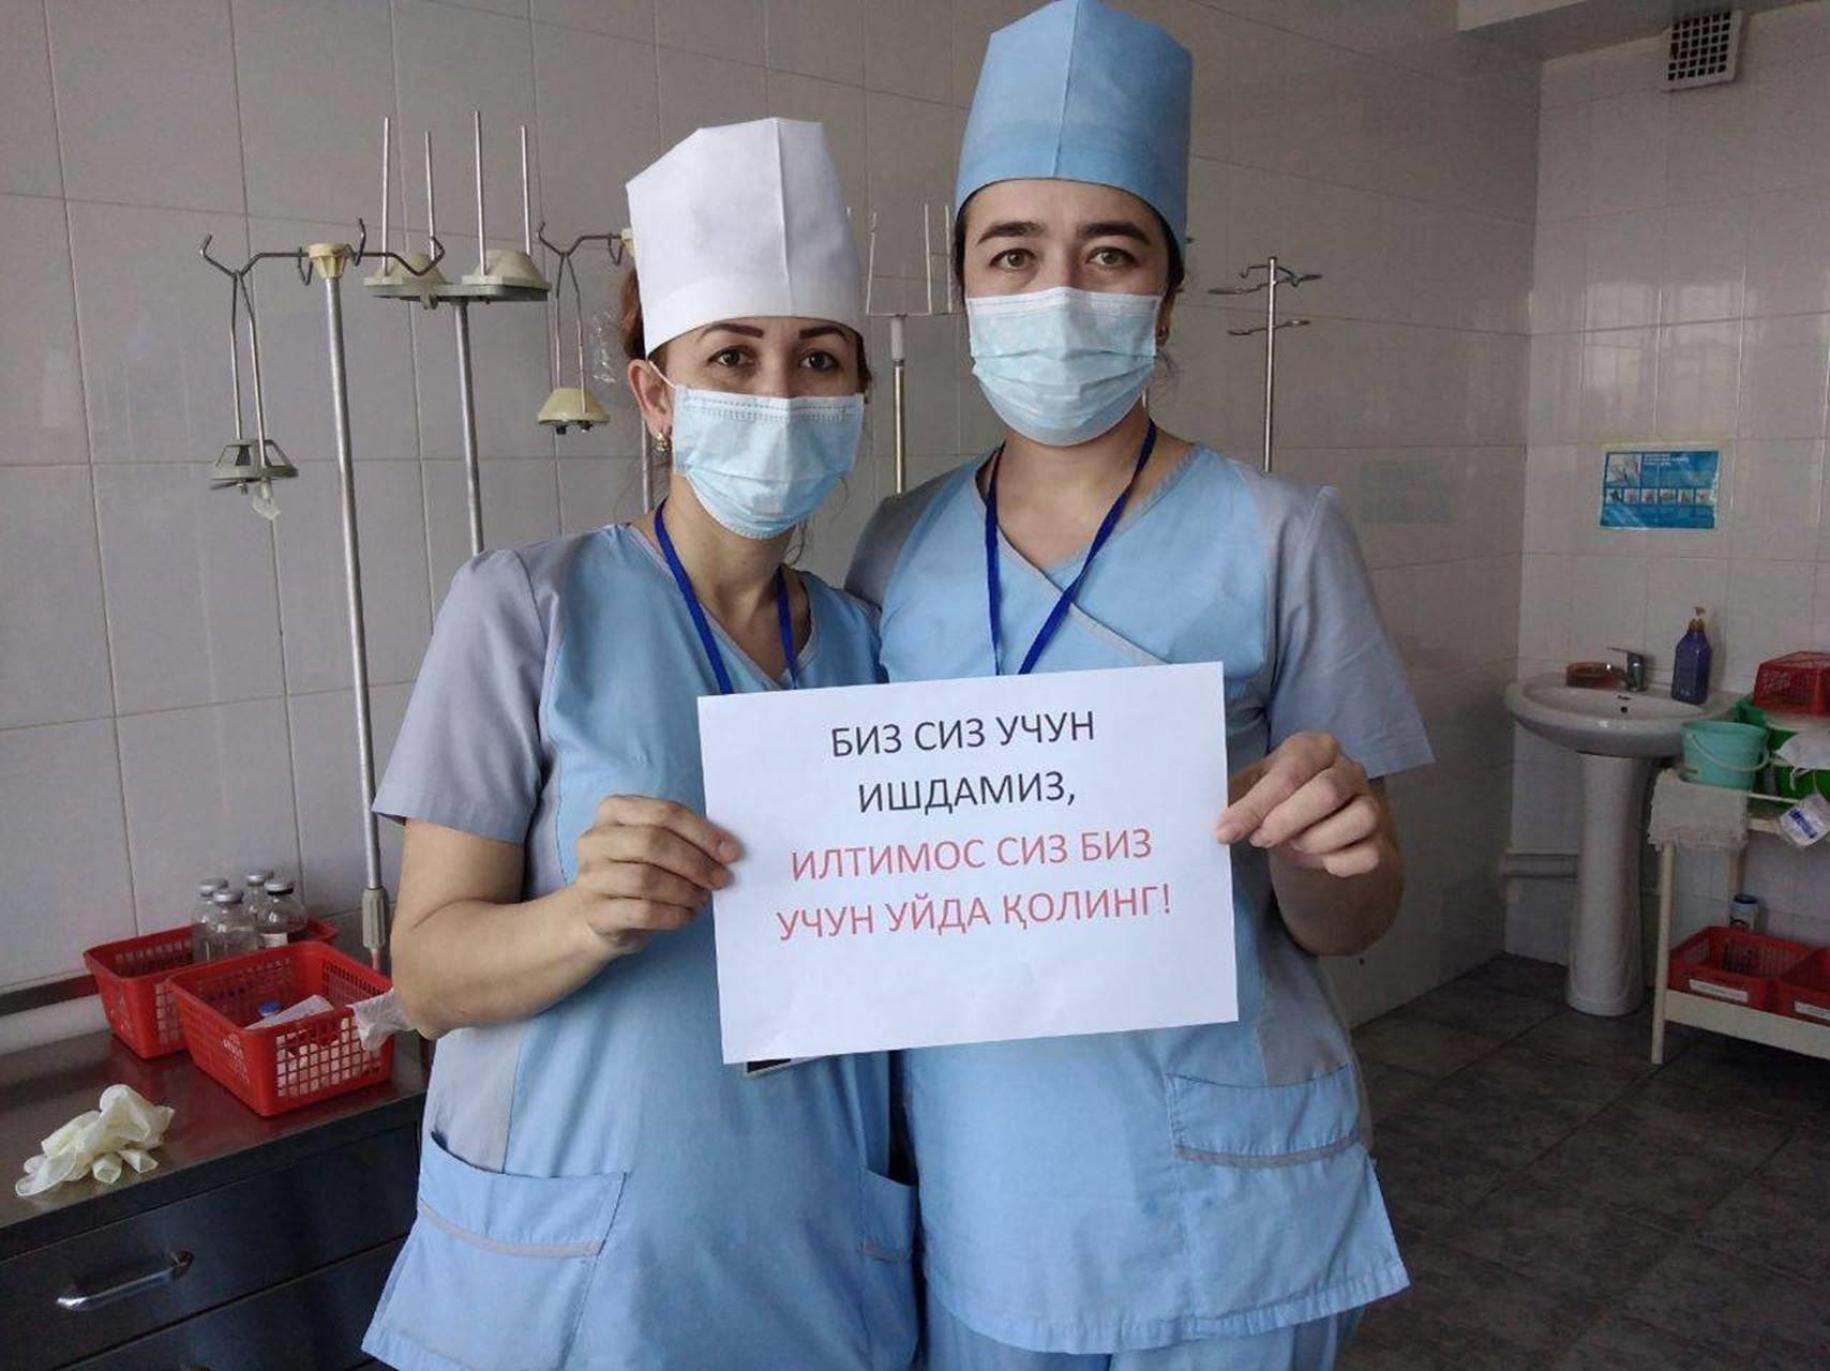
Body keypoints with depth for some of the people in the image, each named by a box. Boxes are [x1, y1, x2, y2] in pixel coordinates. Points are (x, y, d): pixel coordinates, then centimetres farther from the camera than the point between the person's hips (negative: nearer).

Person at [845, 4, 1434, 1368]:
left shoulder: (1279, 537, -12)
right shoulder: (900, 545, -3)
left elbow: (1346, 923, -6)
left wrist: (1321, 848, -26)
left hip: (1221, 1200, -2)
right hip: (970, 1185, 3)